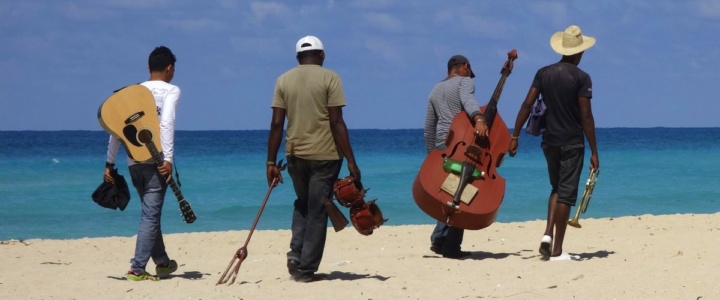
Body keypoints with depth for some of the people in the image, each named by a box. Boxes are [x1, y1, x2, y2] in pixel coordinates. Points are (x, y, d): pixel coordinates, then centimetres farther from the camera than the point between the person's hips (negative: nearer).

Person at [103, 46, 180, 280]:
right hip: (155, 160, -6)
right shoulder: (171, 90, 0)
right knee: (151, 215, -4)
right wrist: (168, 159, -21)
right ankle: (137, 269, -10)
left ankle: (162, 262, 31)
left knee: (151, 212, 19)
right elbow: (166, 123, -17)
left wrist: (109, 163, 12)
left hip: (134, 162, 6)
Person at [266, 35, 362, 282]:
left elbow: (276, 124, 1)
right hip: (324, 155, -3)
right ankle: (306, 269, 3)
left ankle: (296, 254, 5)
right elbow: (337, 123, -10)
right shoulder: (329, 78, -5)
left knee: (302, 205, 23)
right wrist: (351, 161, -8)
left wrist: (271, 162, 5)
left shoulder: (284, 80, 5)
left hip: (295, 155, 4)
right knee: (317, 211, 4)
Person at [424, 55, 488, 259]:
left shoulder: (436, 90, 23)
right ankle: (451, 247, -9)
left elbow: (429, 127, 23)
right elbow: (468, 100, -22)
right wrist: (479, 119, -39)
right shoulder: (465, 82, 2)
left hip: (441, 144, 7)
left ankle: (439, 239, 6)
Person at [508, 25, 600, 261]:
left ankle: (548, 234, 1)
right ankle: (557, 250, 0)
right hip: (572, 143, -5)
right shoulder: (581, 78, -10)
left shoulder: (543, 73, 4)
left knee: (557, 188, 20)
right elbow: (586, 116, -12)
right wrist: (594, 152, -9)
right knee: (566, 193, 0)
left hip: (549, 141, 5)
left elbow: (527, 105, 0)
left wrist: (515, 136, 4)